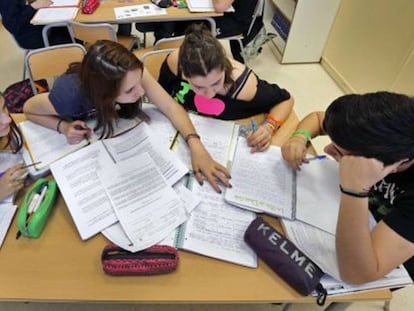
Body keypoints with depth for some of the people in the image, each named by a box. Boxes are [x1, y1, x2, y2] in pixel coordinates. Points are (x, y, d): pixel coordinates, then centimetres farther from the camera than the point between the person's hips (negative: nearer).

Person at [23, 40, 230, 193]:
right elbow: (28, 108, -23)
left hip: (112, 127, 3)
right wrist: (63, 126, -41)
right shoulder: (71, 94, -43)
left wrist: (196, 147, -51)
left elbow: (170, 106, -37)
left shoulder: (131, 72, -37)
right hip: (75, 138, -2)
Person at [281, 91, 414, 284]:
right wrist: (300, 138, -25)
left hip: (392, 269, -4)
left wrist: (354, 190, -53)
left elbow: (356, 274, -42)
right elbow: (318, 117, -4)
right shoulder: (376, 134, -24)